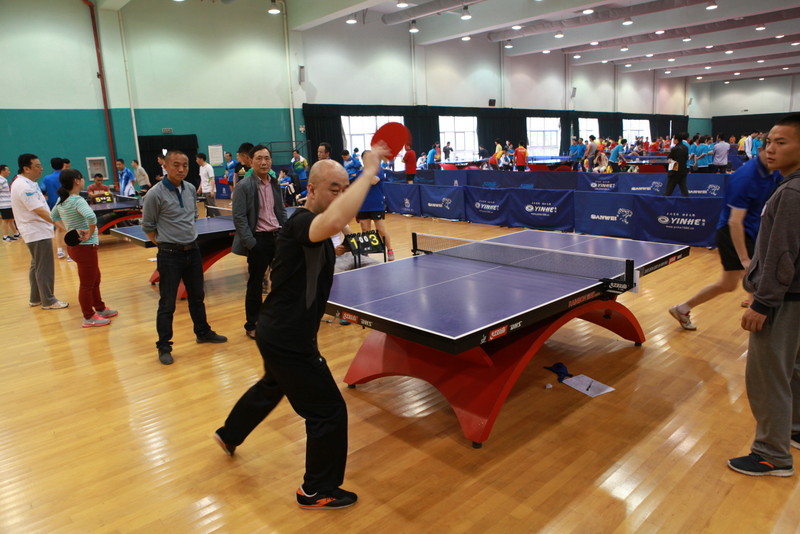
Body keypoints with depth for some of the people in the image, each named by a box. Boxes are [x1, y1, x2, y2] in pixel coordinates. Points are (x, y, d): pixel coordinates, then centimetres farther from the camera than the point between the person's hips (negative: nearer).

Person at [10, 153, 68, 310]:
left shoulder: (27, 183, 12)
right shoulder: (24, 186, -21)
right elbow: (39, 211, -26)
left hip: (35, 231, 11)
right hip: (38, 233, -11)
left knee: (36, 266, 18)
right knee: (44, 268, -3)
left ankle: (35, 299, 28)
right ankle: (48, 301, 6)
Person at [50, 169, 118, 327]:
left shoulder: (61, 200, 6)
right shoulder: (77, 200, -21)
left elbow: (53, 215, 24)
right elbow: (91, 217, -39)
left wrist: (67, 230, 12)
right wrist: (90, 233, -23)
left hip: (74, 244, 9)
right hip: (85, 247, -9)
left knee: (95, 279, 22)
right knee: (87, 283, 3)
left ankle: (100, 309, 36)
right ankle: (89, 318, 15)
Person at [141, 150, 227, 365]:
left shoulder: (191, 189, 4)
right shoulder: (155, 194, -14)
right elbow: (147, 226, -6)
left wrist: (189, 238, 14)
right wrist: (165, 244, -2)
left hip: (193, 251, 6)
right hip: (170, 255, -6)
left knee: (197, 296, 19)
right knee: (167, 303, 2)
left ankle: (203, 332, 36)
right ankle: (164, 347, 15)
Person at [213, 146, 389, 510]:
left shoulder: (312, 226, 5)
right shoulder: (301, 222, -26)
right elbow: (334, 222, -50)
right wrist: (369, 172, -42)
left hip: (279, 333, 11)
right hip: (288, 341, -11)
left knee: (271, 387, 35)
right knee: (329, 411, 2)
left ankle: (229, 435, 60)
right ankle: (317, 491, 22)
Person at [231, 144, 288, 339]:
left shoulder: (275, 183, 8)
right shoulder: (244, 186, -10)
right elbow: (239, 218, -12)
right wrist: (250, 243, -18)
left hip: (278, 236, 6)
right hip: (259, 239, -6)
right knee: (255, 284, 5)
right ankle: (252, 326, 19)